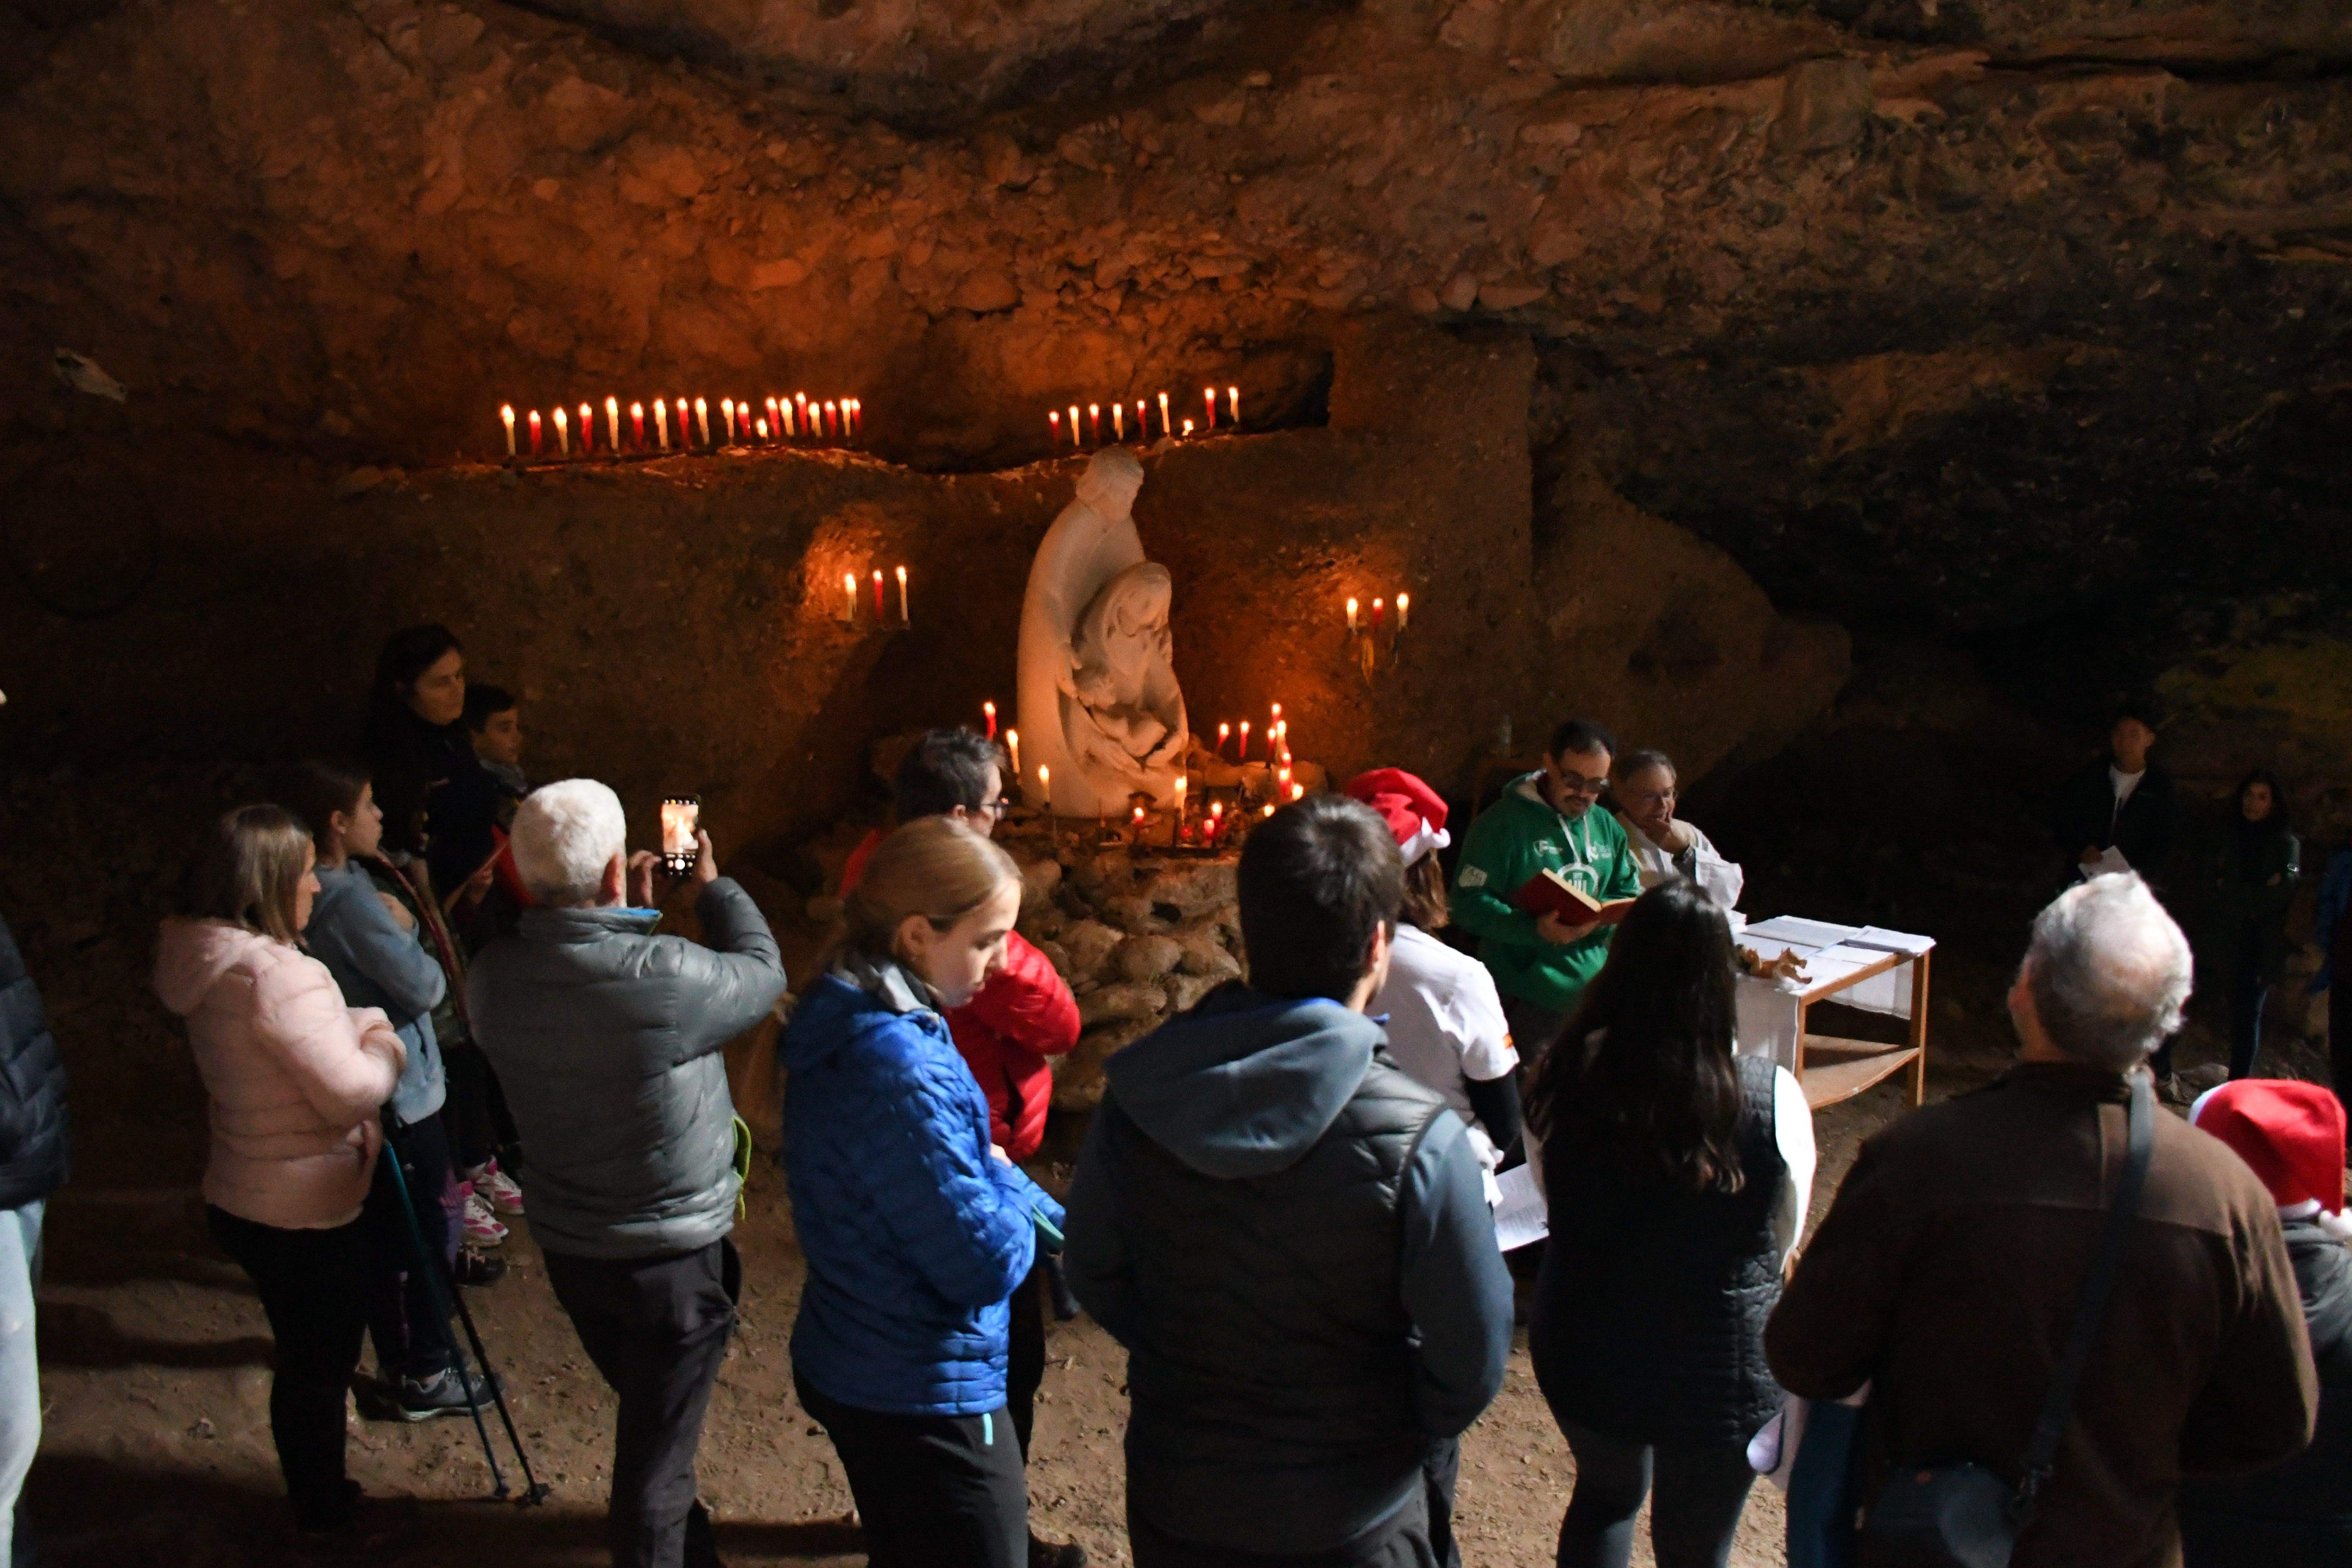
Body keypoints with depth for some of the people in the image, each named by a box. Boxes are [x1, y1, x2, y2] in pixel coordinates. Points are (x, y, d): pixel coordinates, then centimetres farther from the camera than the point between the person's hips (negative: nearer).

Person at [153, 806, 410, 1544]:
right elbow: (353, 1092, -25)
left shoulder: (211, 963, 2)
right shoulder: (277, 973, -27)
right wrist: (386, 1046, -7)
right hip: (305, 1213, -9)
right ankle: (326, 1516, 28)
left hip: (244, 1200, 9)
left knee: (307, 1358, 24)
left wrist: (361, 1026, 1)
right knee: (321, 1365, 10)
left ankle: (316, 1499, 40)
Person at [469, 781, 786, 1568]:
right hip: (673, 1257, -6)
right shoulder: (665, 976, -30)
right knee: (656, 1452, 10)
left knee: (648, 1417, 28)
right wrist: (714, 888, 6)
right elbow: (762, 972, -9)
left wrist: (632, 915, 9)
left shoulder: (493, 976, -12)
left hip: (566, 1247, 7)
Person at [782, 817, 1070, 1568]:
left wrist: (1063, 1223, 6)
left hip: (853, 1370, 9)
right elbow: (986, 1262, -26)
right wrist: (1006, 1184, -7)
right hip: (923, 1401, -9)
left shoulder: (848, 1026, 1)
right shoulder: (900, 1070, -31)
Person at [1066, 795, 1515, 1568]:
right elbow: (1473, 1359, -16)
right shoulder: (1418, 1140, -26)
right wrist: (1403, 1439, 4)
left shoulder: (1135, 1097, -15)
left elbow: (1095, 1274, -1)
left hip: (1174, 1502, 3)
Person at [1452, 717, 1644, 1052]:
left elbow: (1631, 896, 13)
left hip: (1599, 997, 6)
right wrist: (1534, 929, -27)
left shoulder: (1608, 829, 15)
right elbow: (1469, 904, -13)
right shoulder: (1503, 822, -6)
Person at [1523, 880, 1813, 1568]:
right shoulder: (1771, 1100, -22)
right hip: (1719, 1374, -2)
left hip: (1580, 1350, 2)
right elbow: (1783, 1240, -5)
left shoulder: (1561, 1079, -17)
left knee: (1605, 1497, 31)